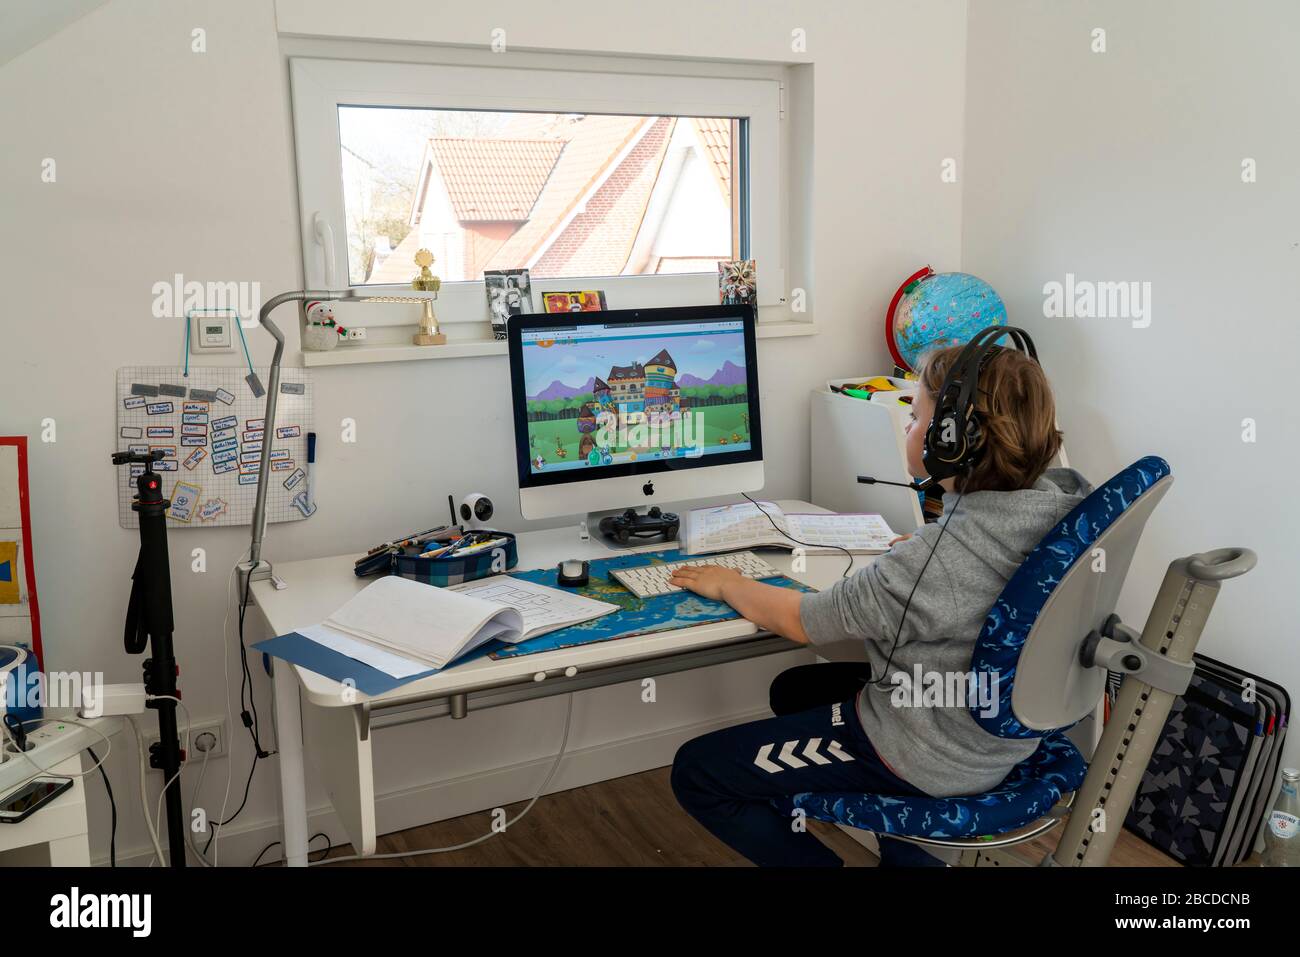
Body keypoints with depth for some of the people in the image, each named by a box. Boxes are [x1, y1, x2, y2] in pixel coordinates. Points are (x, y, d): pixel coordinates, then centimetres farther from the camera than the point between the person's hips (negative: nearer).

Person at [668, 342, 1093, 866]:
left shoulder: (941, 556, -33)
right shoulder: (1058, 496, -11)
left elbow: (801, 621, -18)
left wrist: (727, 584, -2)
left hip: (929, 760, -9)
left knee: (695, 772, -2)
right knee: (792, 688, 29)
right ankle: (905, 853, 30)